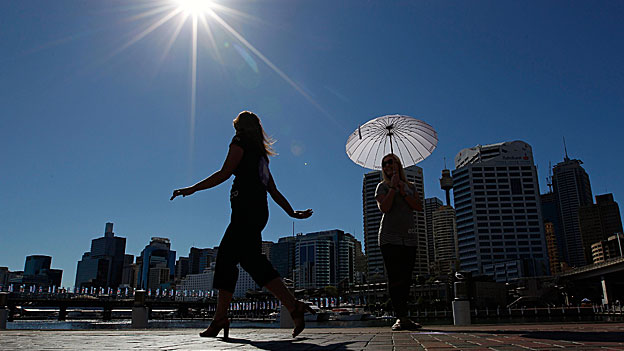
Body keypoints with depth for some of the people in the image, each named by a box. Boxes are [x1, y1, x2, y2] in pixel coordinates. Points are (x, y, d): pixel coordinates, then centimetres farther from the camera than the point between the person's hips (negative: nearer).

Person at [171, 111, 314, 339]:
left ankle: (294, 307, -23)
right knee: (226, 258, 9)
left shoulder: (240, 142, 5)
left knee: (252, 260, -17)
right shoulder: (261, 154, 27)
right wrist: (292, 213, 26)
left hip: (246, 209, -9)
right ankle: (220, 318, 10)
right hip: (259, 211, 9)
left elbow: (224, 173, -6)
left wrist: (192, 189, -1)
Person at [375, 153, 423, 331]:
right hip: (389, 238, -3)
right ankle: (402, 318, -11)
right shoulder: (383, 186, 8)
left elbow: (419, 207, 4)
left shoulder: (410, 187, 18)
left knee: (406, 279, 0)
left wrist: (403, 193, -6)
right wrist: (393, 187, -7)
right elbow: (384, 208, -9)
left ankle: (400, 318, 6)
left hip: (409, 238, 4)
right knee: (395, 278, -11)